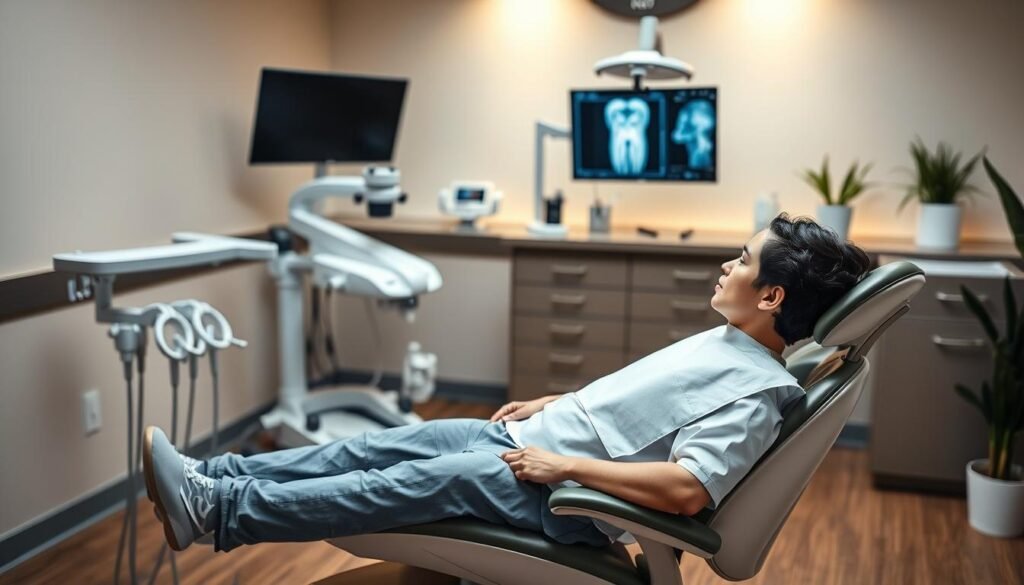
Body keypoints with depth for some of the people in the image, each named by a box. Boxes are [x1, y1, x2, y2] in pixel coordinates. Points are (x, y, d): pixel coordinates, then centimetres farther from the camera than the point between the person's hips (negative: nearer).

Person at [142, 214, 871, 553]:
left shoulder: (756, 392, -18)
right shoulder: (724, 343, 12)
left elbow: (688, 490, -29)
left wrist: (565, 465, -24)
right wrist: (553, 404, 16)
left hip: (564, 496, -8)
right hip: (530, 438, 8)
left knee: (422, 481, -18)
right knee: (380, 445, -1)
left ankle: (217, 511, -14)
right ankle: (217, 475, 2)